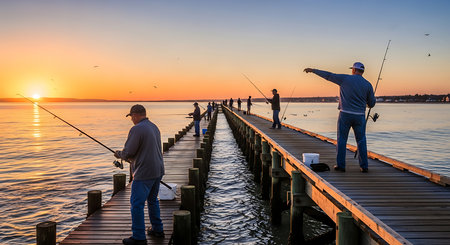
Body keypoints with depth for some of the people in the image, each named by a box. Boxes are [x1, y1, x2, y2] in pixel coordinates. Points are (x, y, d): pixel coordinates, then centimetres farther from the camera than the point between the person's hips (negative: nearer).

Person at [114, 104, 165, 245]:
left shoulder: (136, 129, -16)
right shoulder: (154, 127, 13)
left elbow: (128, 152, -15)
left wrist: (119, 154, 7)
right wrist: (129, 158, 24)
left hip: (144, 174, -9)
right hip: (158, 171, 9)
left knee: (137, 204, -1)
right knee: (152, 200, 22)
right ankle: (157, 229, 31)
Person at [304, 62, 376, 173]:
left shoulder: (345, 79, -3)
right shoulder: (368, 84, 3)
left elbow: (328, 75, 2)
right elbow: (371, 104, 6)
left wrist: (313, 70, 11)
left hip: (345, 114, -2)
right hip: (360, 116, 2)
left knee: (342, 140, 6)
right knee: (361, 141, 10)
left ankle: (340, 165, 7)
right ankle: (364, 166, 9)